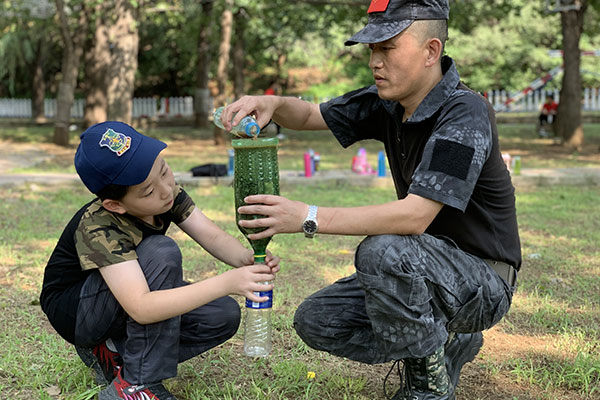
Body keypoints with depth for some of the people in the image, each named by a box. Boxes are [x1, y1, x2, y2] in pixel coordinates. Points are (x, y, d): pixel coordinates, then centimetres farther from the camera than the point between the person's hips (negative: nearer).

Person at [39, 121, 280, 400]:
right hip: (74, 311, -7)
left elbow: (213, 237, -16)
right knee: (162, 253, -33)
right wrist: (227, 283, -52)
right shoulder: (97, 228, -35)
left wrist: (248, 259, -39)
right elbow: (141, 308, -45)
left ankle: (114, 354, -2)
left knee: (224, 316, -14)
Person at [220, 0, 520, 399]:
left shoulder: (465, 114, -25)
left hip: (483, 280, -8)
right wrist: (271, 104, -13)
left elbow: (414, 216, -34)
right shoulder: (388, 103, -1)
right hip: (425, 271, 8)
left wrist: (309, 217, -33)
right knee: (316, 320, -1)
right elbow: (310, 116, 11)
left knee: (382, 251, -35)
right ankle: (448, 344, 13)